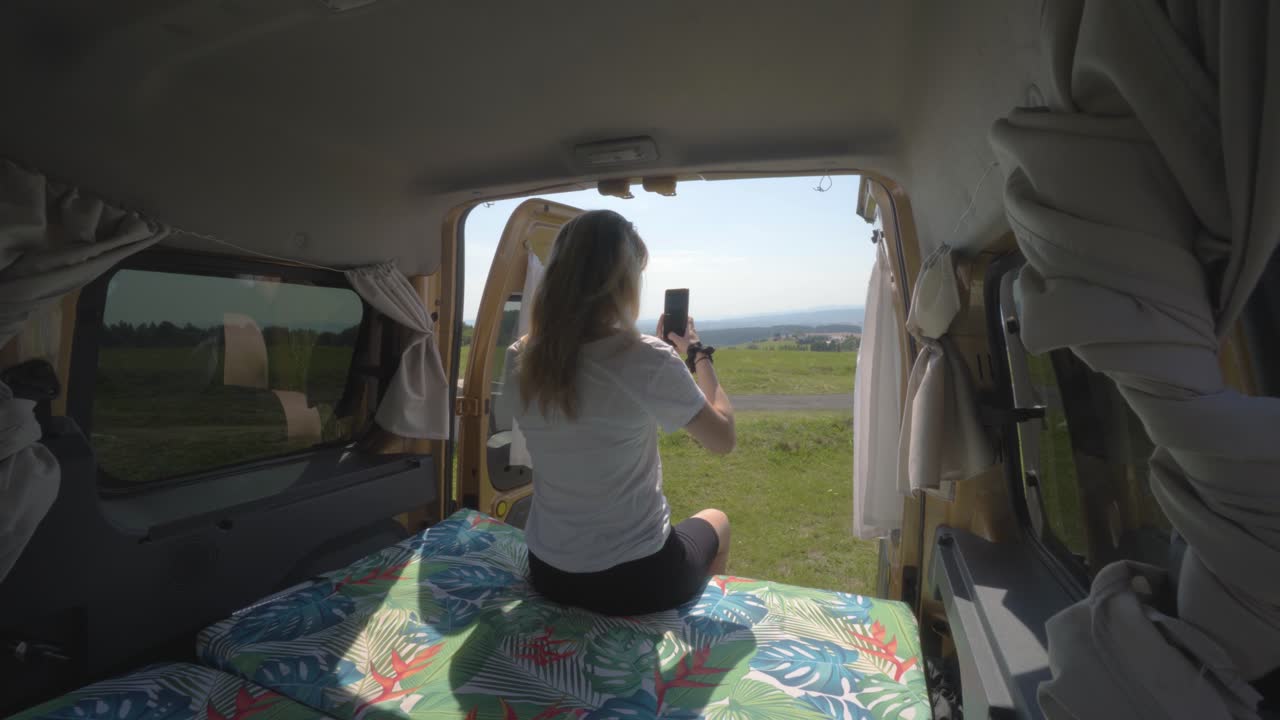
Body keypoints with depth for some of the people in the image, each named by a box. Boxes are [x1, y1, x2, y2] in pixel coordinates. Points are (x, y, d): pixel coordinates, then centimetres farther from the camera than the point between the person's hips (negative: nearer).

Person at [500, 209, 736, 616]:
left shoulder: (521, 360, -8)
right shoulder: (647, 359, -23)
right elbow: (722, 439, -8)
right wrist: (697, 354, 3)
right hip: (637, 579, -4)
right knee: (716, 521, 29)